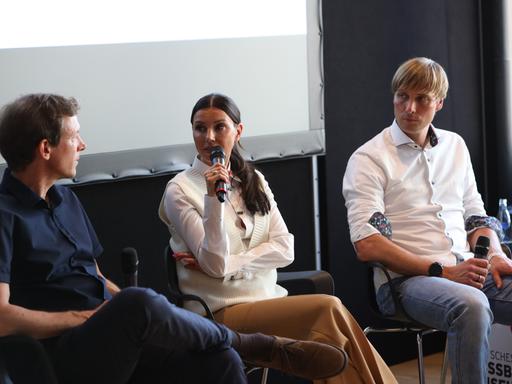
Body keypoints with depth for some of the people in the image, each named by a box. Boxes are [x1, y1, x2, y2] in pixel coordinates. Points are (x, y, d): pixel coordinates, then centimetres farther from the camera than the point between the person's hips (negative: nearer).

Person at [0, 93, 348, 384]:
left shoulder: (66, 199, 20)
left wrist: (126, 312, 4)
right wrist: (84, 316, -10)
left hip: (110, 340, 8)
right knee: (138, 304, -35)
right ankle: (257, 347, -10)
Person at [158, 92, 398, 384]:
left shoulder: (254, 180, 14)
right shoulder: (180, 190, -2)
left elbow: (285, 248, 3)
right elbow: (215, 264, -12)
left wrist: (227, 264, -10)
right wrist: (213, 199, -23)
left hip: (268, 299, 5)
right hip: (224, 313, -5)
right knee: (328, 308, -26)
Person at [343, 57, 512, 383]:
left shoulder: (455, 146, 21)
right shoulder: (369, 159, 2)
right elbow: (367, 245, -8)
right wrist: (443, 272, -13)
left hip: (467, 271, 6)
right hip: (406, 279, -5)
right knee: (471, 305, -37)